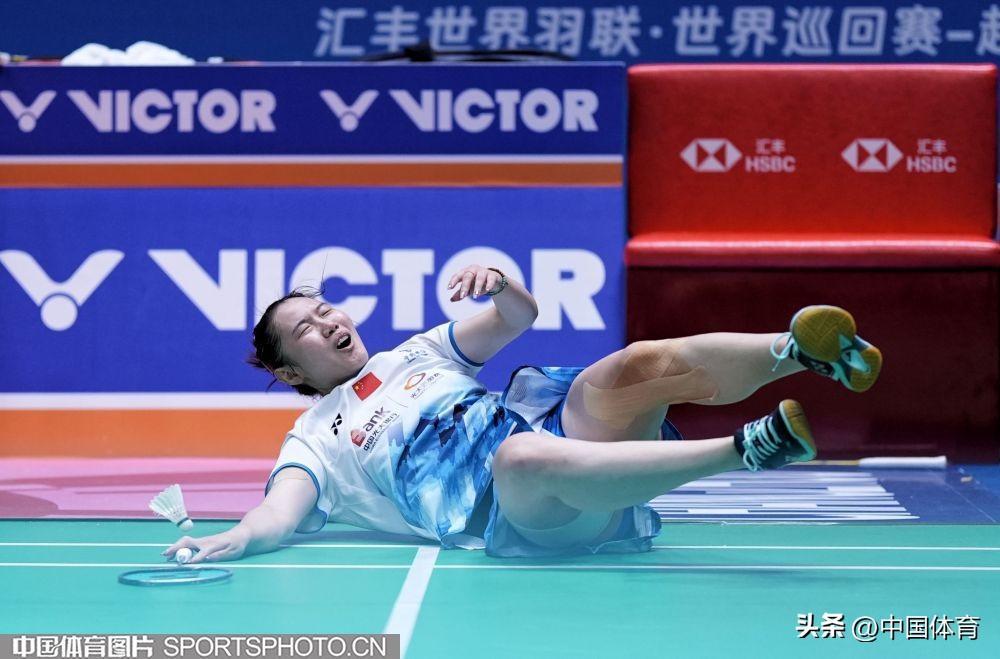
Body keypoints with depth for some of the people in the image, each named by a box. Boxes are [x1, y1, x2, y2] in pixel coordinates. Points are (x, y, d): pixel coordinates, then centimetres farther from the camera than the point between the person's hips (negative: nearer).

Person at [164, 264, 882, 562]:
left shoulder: (417, 354, 32)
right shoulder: (316, 442, 19)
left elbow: (517, 320, 25)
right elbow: (282, 512, 1)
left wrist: (500, 286, 0)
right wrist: (236, 538, -23)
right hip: (497, 508, -5)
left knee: (639, 365, -25)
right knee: (524, 455, -41)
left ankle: (798, 350, -44)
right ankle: (747, 448, -46)